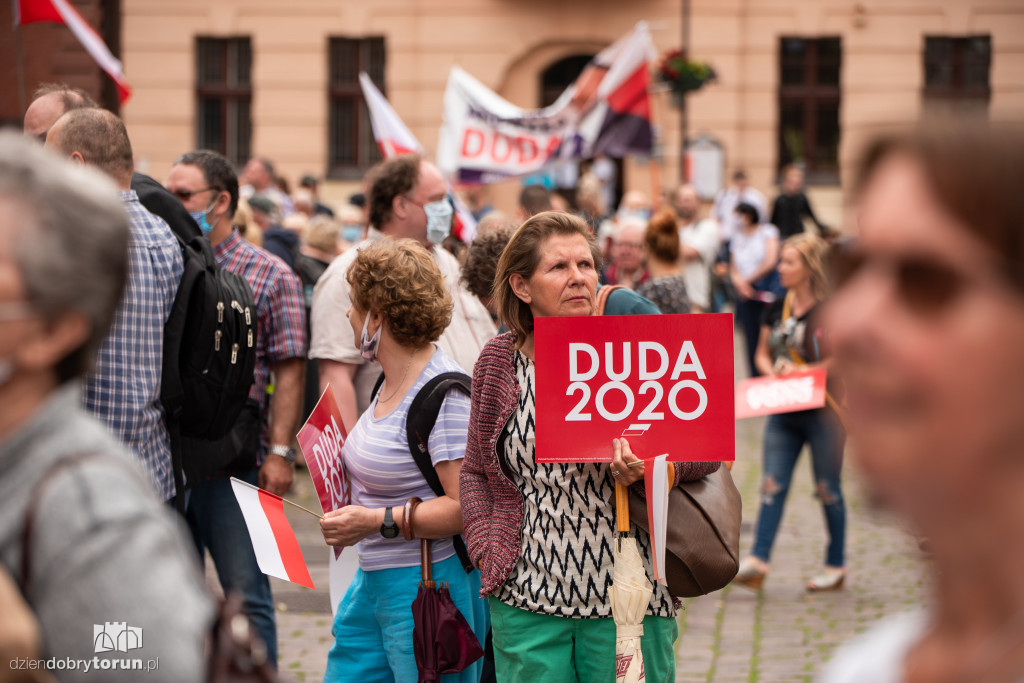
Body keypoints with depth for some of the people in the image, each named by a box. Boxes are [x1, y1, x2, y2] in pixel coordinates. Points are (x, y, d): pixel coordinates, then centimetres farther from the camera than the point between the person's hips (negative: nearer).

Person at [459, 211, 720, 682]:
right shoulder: (499, 364, 5)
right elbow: (475, 471, 16)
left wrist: (653, 465, -20)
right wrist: (486, 548, 1)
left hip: (627, 601, -1)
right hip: (526, 604, 2)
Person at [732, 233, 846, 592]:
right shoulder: (776, 309, 8)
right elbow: (762, 353, 18)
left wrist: (802, 371, -19)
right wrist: (772, 371, -4)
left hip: (823, 412, -5)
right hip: (783, 411, 5)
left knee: (828, 489, 5)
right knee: (773, 484, -2)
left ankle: (836, 566, 17)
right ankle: (758, 561, -6)